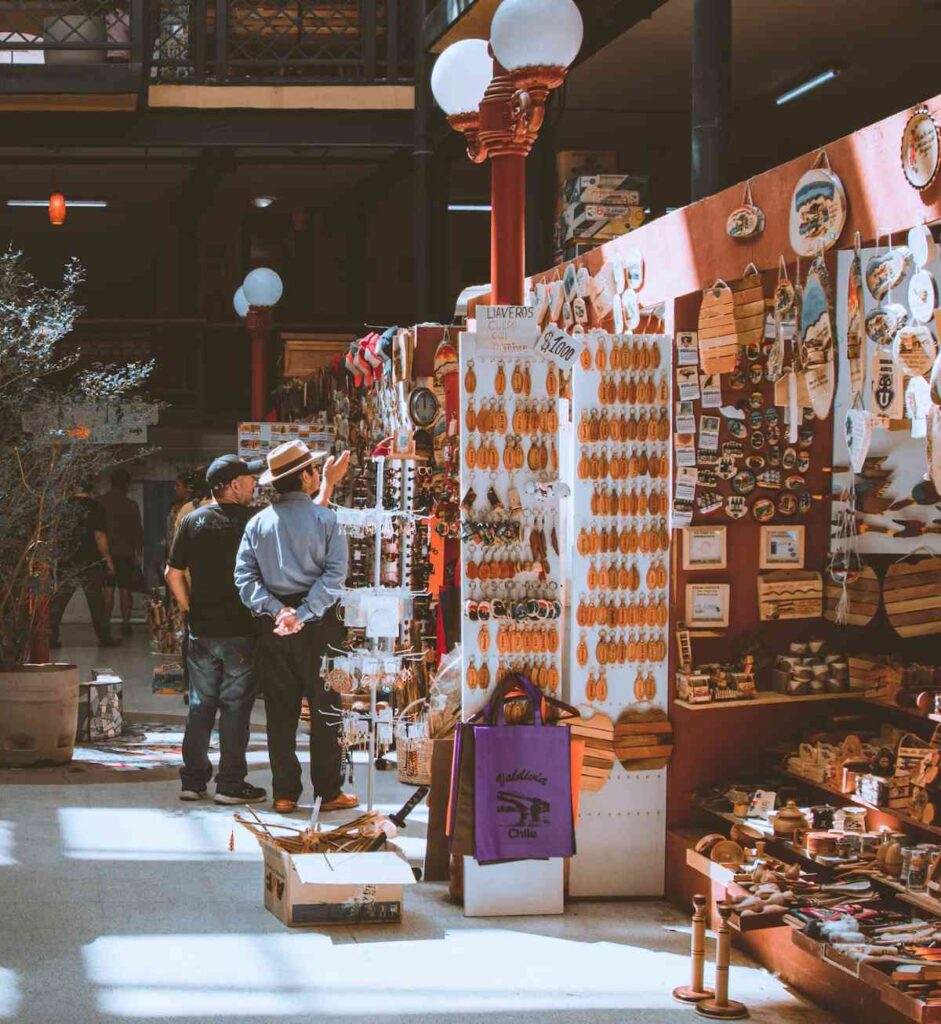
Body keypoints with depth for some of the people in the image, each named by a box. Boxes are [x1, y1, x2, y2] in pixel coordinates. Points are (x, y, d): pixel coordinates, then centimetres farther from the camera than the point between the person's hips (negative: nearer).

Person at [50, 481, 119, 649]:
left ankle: (51, 637, 1)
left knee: (58, 600, 5)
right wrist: (107, 558, -3)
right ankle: (104, 637, 9)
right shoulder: (94, 507, -8)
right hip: (89, 561, -3)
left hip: (64, 561, 3)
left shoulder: (63, 506, 3)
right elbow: (99, 535, -11)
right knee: (96, 600, 5)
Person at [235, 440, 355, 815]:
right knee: (325, 711, 5)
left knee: (280, 713, 8)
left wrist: (276, 610, -10)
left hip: (274, 627, 3)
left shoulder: (258, 522, 4)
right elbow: (335, 573, -16)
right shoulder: (325, 519, -7)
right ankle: (328, 792, 8)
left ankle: (284, 794, 10)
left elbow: (244, 576, -3)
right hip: (318, 627, -3)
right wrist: (303, 614, -16)